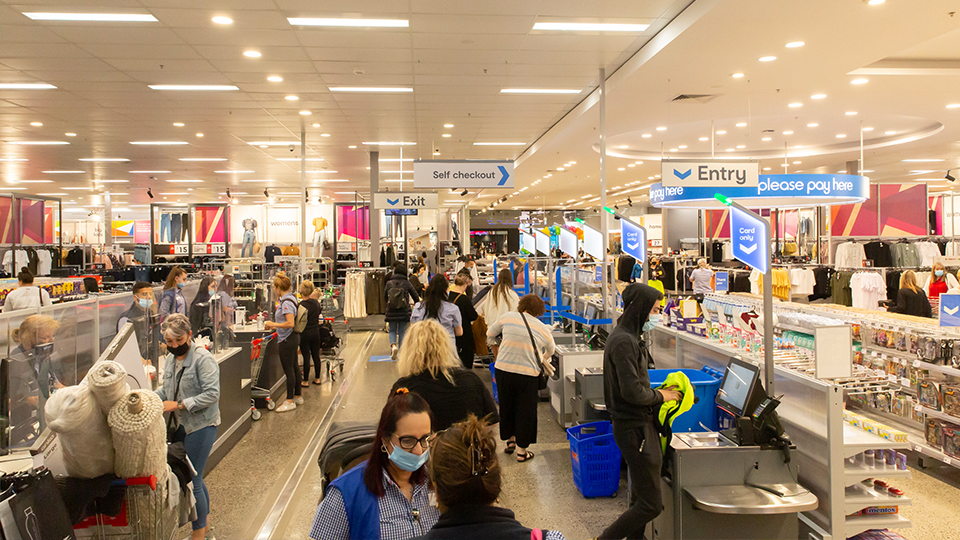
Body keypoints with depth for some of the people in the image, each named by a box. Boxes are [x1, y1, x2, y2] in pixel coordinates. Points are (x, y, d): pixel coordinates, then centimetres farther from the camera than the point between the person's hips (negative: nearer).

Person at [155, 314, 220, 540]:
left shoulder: (203, 359, -18)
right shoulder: (171, 358, 8)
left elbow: (212, 394, -23)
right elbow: (166, 388, 19)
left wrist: (178, 405, -23)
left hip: (201, 426, -8)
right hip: (181, 426, 8)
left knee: (192, 481, -2)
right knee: (194, 478, 18)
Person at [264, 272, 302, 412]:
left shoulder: (286, 302, -21)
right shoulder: (291, 298, 10)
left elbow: (290, 323, -28)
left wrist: (273, 324, -18)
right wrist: (275, 326, 16)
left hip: (286, 340, -10)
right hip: (293, 337, 10)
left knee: (288, 369, -3)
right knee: (294, 367, 16)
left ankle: (290, 401, 3)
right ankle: (297, 396, 26)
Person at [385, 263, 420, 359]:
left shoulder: (389, 283, -3)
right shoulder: (407, 283, -6)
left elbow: (385, 296, 11)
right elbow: (416, 296, 3)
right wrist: (419, 302, 25)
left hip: (391, 312, 1)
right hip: (404, 313, 0)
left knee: (392, 331, 13)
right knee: (402, 332, 13)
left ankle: (393, 345, -13)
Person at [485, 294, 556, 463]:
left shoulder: (507, 317, 3)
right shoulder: (543, 329, 4)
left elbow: (490, 333, 16)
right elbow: (551, 351, 21)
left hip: (502, 369, 2)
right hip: (528, 374, -2)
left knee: (506, 407, 22)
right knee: (526, 412, 11)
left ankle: (510, 440, 35)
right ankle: (522, 451, 18)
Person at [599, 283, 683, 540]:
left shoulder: (631, 336, 13)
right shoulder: (623, 341, -20)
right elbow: (632, 392, -24)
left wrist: (659, 393, 8)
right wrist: (660, 396, -8)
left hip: (639, 424, 10)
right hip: (634, 428, -10)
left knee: (641, 497, 17)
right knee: (651, 504, -5)